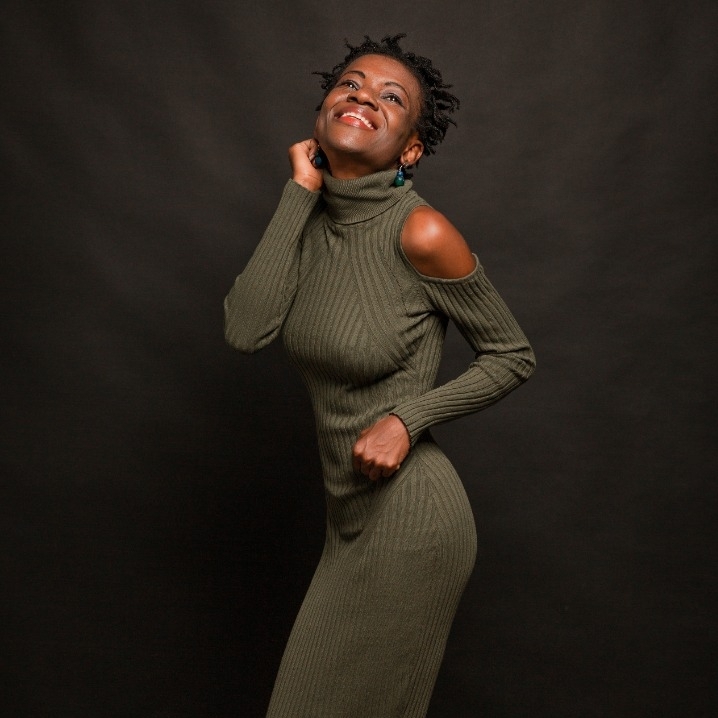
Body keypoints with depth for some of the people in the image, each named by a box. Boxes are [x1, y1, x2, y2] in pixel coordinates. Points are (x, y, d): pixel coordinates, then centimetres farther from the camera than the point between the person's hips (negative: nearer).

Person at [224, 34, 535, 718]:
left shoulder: (419, 232, -18)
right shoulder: (309, 220, 0)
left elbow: (512, 355, -8)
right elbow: (244, 329, -15)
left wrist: (408, 418, -20)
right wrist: (300, 192, -12)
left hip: (408, 515, -6)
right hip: (349, 508, 7)